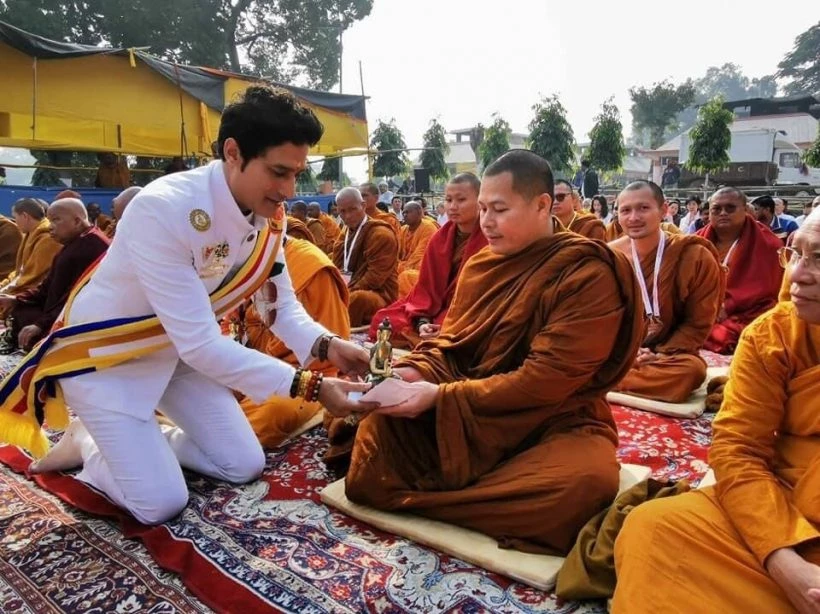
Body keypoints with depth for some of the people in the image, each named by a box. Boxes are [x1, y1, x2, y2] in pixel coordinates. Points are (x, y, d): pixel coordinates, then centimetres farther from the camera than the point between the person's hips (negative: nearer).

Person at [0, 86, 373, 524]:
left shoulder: (269, 214, -11)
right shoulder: (163, 209, -34)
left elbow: (280, 304, -4)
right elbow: (201, 343, -35)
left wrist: (328, 347, -24)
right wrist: (309, 386, -37)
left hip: (180, 349, 7)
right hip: (104, 353, -6)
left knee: (244, 466, 3)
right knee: (161, 503, -9)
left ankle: (141, 440, 23)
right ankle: (87, 444, 19)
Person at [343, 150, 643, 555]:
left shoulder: (588, 276, -14)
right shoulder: (481, 264, 7)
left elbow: (547, 379, -21)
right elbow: (450, 343, 9)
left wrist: (441, 397, -24)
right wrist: (414, 370, -15)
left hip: (551, 423, -4)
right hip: (466, 419, 5)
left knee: (587, 480, -37)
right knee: (377, 427, -15)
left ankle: (419, 499, -20)